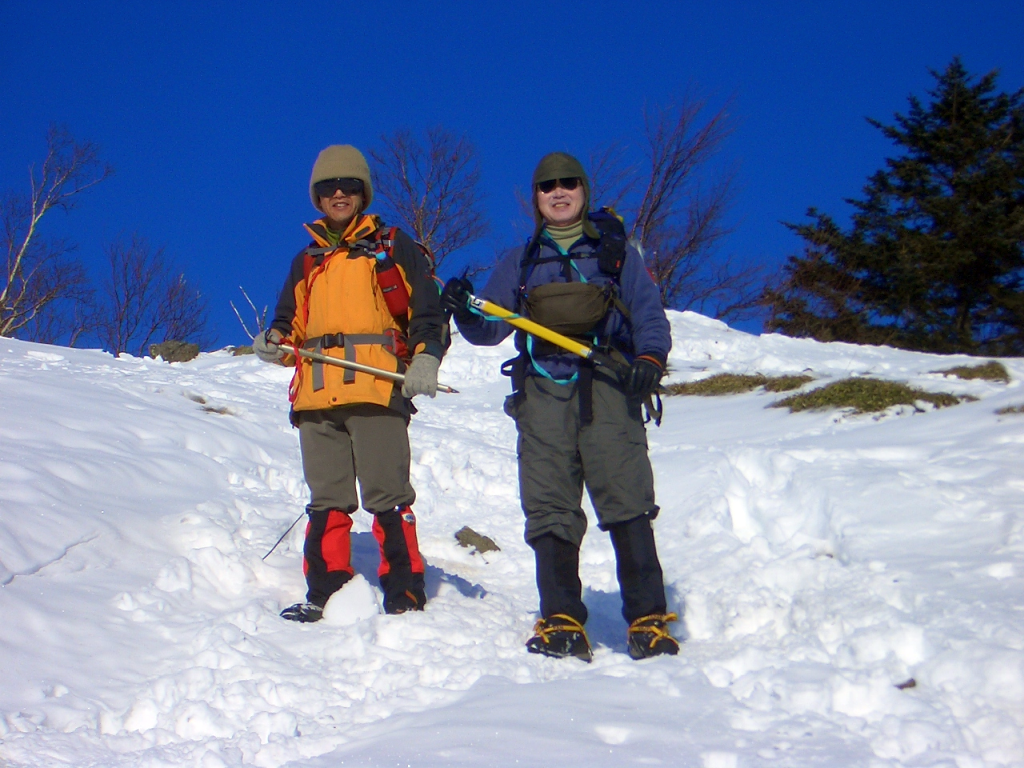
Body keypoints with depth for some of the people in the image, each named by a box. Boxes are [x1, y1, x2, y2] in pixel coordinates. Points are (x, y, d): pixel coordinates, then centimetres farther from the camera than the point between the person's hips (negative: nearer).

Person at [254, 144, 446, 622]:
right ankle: (324, 594, 9)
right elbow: (292, 326, 27)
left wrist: (425, 358, -11)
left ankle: (404, 594, -5)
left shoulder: (393, 247, 12)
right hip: (317, 397, 5)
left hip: (377, 390, -4)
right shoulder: (306, 261, 24)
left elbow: (427, 309, 6)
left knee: (386, 496, -8)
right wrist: (277, 345, 3)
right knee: (327, 500, 5)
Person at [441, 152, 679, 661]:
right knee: (549, 509, -5)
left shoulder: (615, 252, 18)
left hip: (607, 387, -2)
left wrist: (650, 358, -10)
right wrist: (465, 312, -4)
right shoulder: (521, 263, 23)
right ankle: (561, 622, -3)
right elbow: (489, 328, 18)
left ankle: (649, 622, -12)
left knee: (627, 504, -12)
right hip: (544, 390, 2)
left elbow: (649, 314, 9)